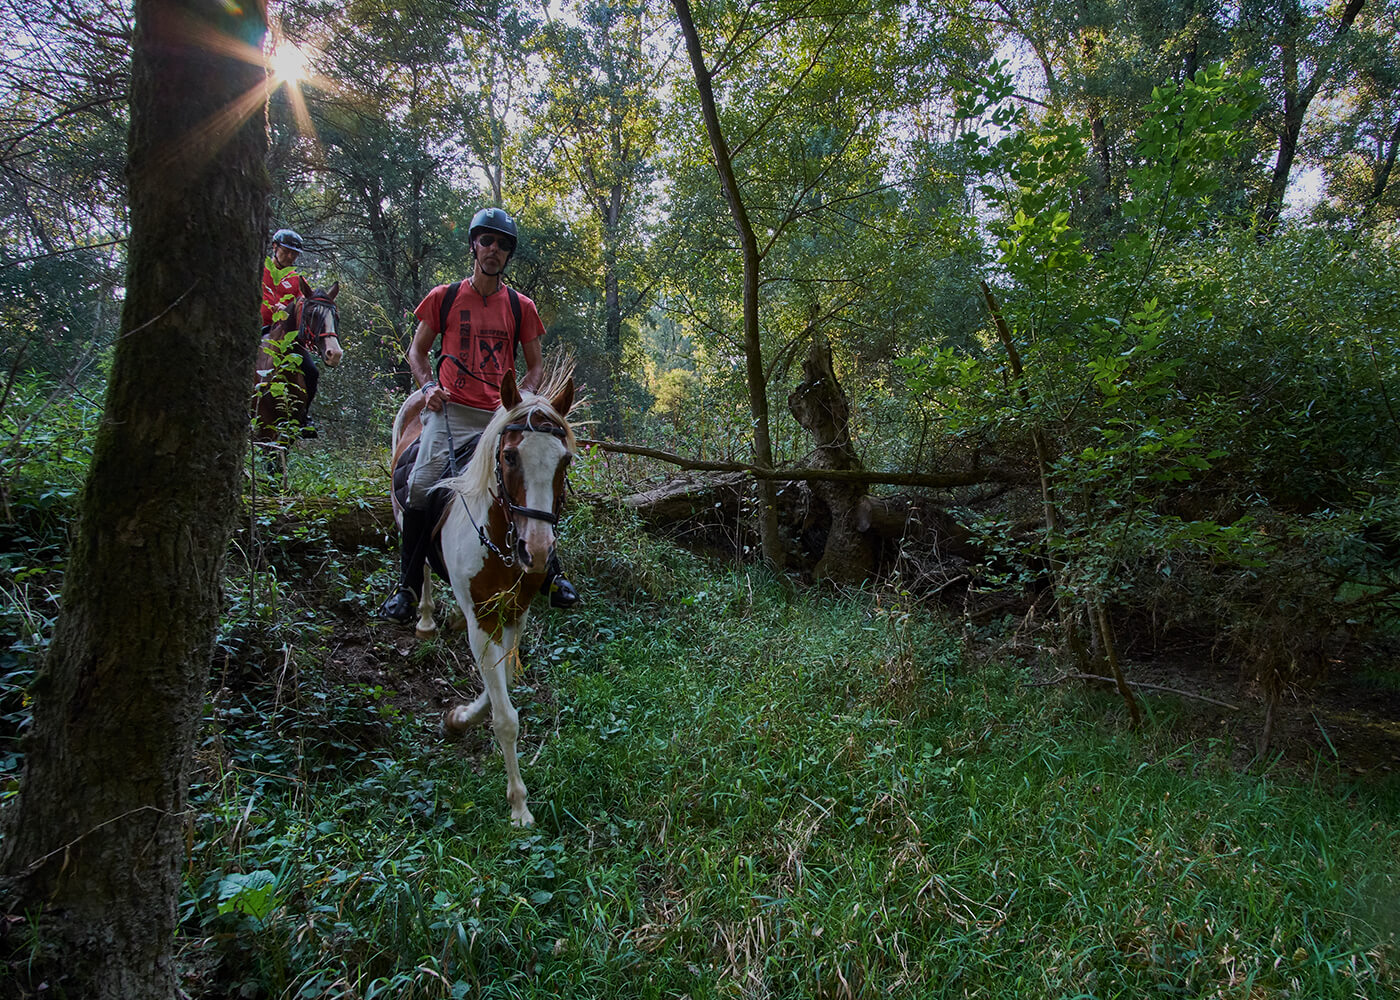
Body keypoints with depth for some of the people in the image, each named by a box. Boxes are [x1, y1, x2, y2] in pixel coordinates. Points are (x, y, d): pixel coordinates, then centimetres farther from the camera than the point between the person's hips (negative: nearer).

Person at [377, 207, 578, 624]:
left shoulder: (521, 307, 12)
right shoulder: (443, 297, 10)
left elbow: (535, 365, 16)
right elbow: (417, 351, 17)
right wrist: (428, 386, -2)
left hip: (503, 415, 1)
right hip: (452, 410, -1)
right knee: (421, 486, -16)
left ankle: (552, 575, 15)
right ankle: (408, 589, -3)